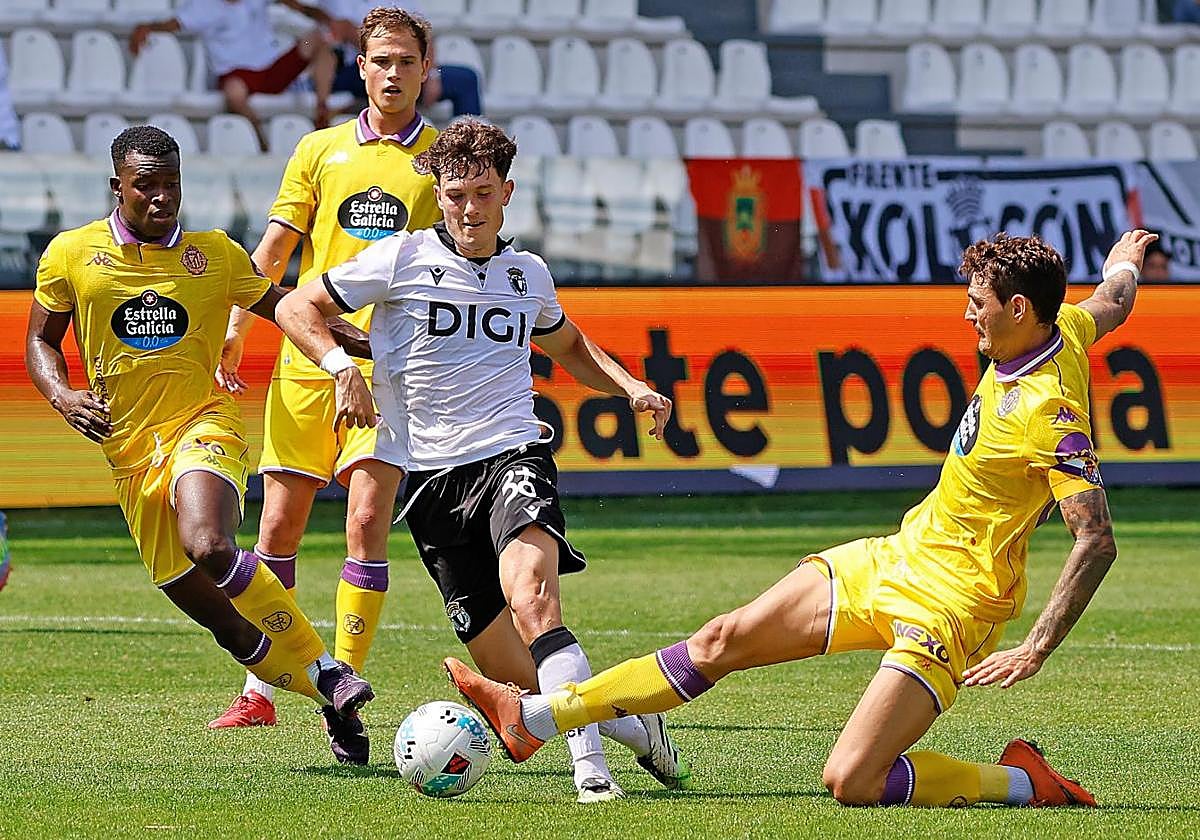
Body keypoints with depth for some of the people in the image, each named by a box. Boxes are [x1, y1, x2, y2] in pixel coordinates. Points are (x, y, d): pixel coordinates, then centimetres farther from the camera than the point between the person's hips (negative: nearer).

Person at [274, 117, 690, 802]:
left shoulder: (528, 274, 13)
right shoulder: (402, 260, 1)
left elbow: (569, 344, 34)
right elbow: (296, 308, 6)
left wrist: (632, 388, 18)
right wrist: (342, 367, -11)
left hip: (512, 456, 0)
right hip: (431, 477, 0)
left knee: (531, 601, -30)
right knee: (505, 663, -2)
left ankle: (590, 765, -34)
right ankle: (633, 722, 22)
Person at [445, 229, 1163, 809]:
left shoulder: (1051, 414, -25)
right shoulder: (1065, 329, 0)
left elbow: (1098, 542, -28)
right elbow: (1114, 303, 24)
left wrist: (1035, 651, -30)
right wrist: (1125, 260, 46)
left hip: (948, 604, -9)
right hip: (895, 558, 9)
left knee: (852, 782, -19)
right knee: (724, 641, 7)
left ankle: (1021, 781, 1)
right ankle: (534, 718, 13)